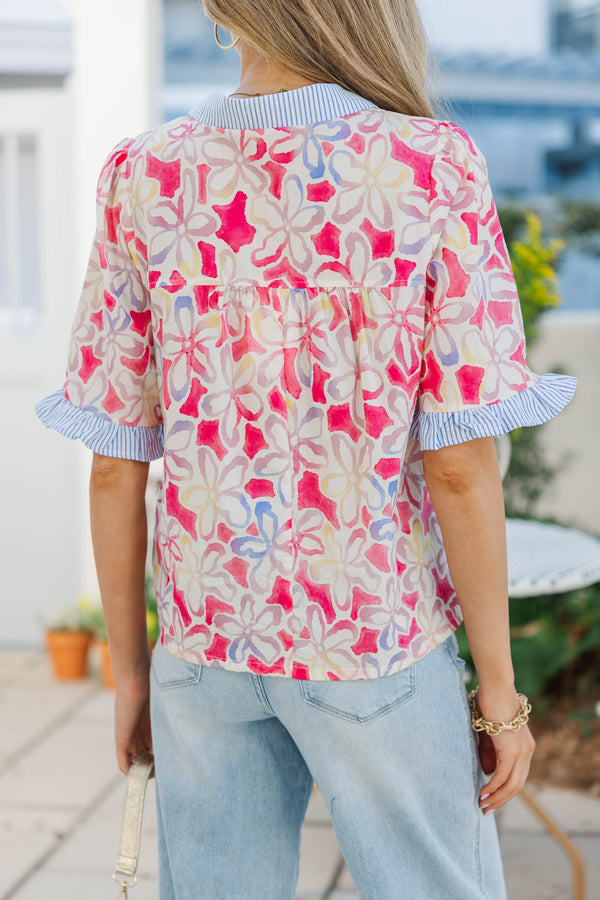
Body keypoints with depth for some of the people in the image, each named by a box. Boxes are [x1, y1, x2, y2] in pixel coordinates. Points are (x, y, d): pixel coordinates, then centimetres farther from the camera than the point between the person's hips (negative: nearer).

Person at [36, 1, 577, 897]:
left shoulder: (143, 182, -6)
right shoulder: (437, 174, -14)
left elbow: (114, 463, -3)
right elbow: (459, 463, -15)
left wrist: (130, 670, 8)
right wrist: (499, 684, -4)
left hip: (206, 632, 3)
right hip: (378, 638, -3)